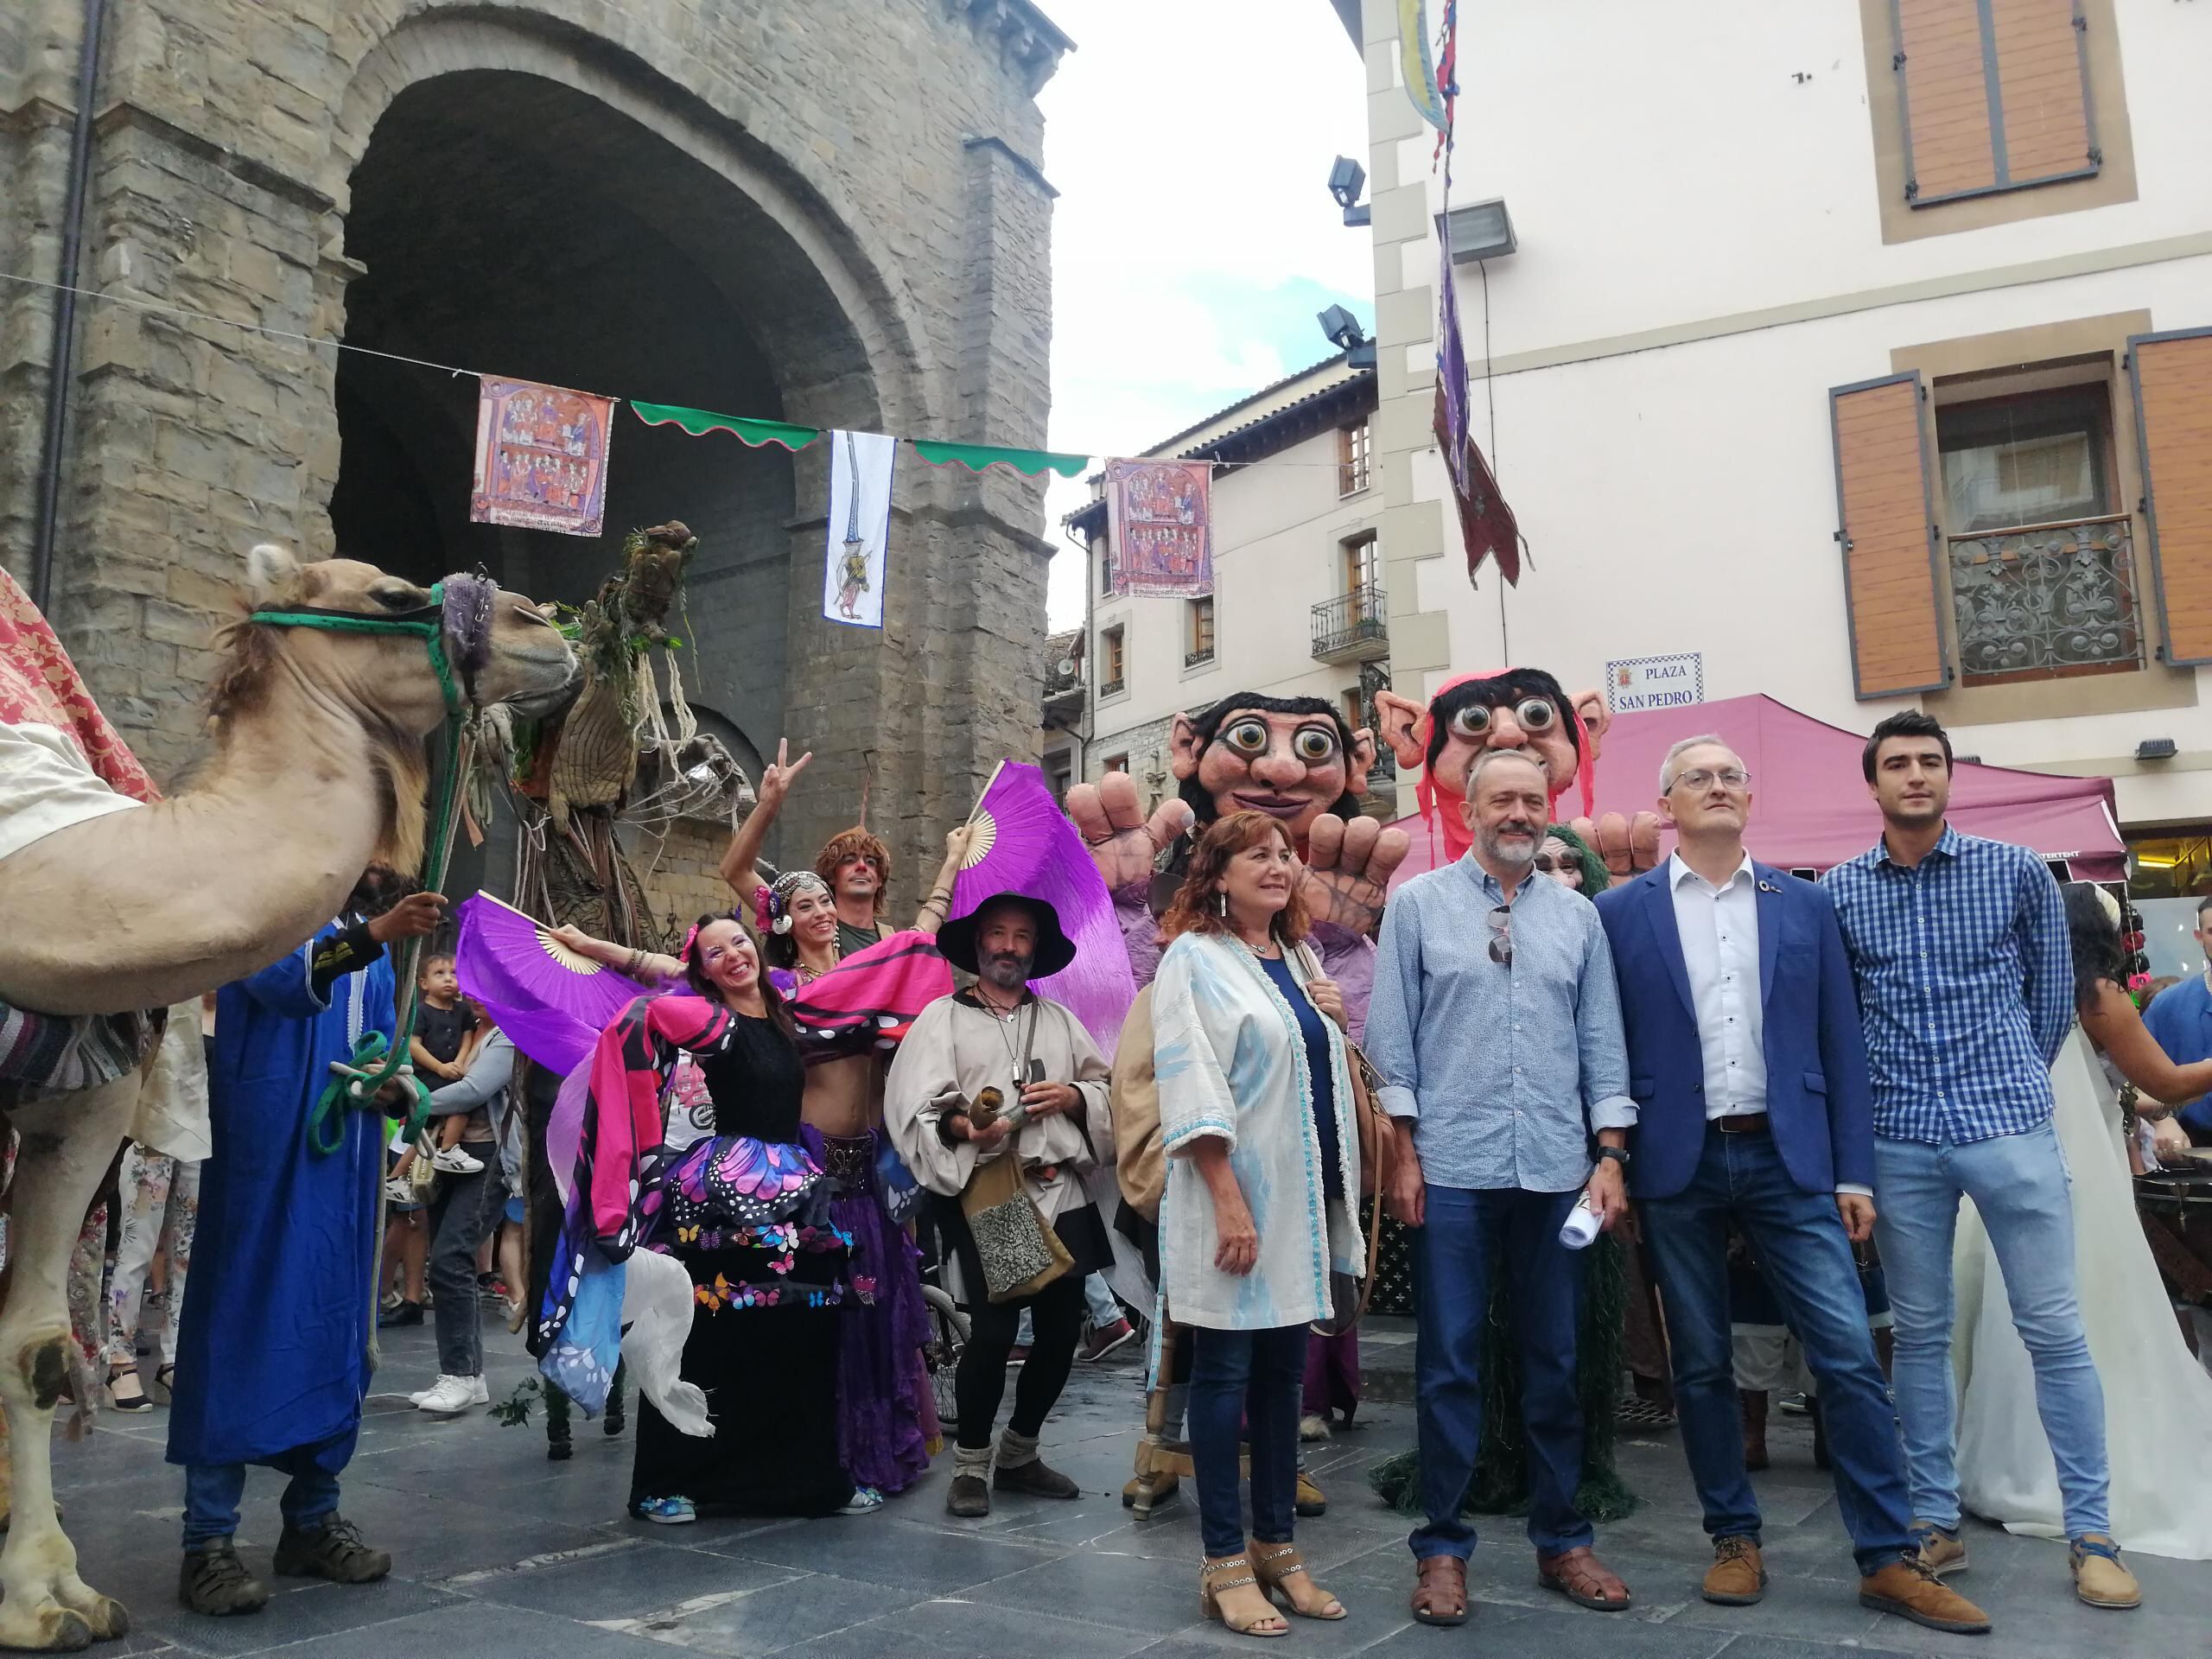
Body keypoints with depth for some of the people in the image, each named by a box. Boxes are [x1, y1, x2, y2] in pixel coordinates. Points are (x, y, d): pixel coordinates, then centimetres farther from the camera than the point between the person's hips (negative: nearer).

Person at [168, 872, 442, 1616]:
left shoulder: (372, 951, 17)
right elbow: (284, 979, -26)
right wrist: (372, 935, -43)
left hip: (344, 1164, 7)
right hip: (266, 1158, -7)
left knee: (337, 1333, 9)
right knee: (241, 1328, -6)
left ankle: (313, 1521, 19)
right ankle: (208, 1542, 1)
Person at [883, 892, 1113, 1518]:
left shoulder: (1060, 1019, 19)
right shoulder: (943, 1017, 4)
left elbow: (1108, 1088, 17)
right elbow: (912, 1106, -7)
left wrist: (1074, 1097, -3)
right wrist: (960, 1126, -26)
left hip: (1060, 1196, 5)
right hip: (985, 1195, -5)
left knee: (1062, 1329, 7)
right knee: (992, 1332, -11)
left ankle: (1018, 1454, 29)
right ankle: (970, 1463, 11)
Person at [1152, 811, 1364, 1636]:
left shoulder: (1299, 959, 15)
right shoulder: (1195, 958, -6)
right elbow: (1192, 1087, -14)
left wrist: (1337, 1023, 4)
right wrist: (1230, 1200, -21)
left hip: (1301, 1196, 7)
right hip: (1236, 1197, -7)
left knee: (1283, 1373, 11)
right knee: (1225, 1372, 1)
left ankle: (1276, 1547, 21)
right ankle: (1225, 1564, 10)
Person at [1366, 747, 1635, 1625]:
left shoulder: (1578, 916, 9)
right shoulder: (1418, 903, 1)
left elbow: (1603, 1042, 9)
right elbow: (1392, 1035, 0)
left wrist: (1609, 1157, 2)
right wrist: (1404, 1154, -4)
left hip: (1556, 1171, 3)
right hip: (1452, 1168, -3)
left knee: (1554, 1360, 11)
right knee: (1449, 1362, 4)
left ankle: (1561, 1541, 25)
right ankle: (1442, 1546, 16)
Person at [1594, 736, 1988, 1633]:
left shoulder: (1805, 904, 7)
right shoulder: (1621, 912, 1)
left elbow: (1841, 1044, 6)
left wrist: (1854, 1171, 2)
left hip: (1789, 1158, 1)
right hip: (1678, 1165, -1)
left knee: (1850, 1357, -2)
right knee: (1701, 1365, 8)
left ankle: (1889, 1559, 10)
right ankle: (1735, 1539, 23)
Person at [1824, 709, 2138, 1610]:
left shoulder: (2018, 872, 1)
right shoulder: (1837, 892, 2)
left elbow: (2053, 990, 10)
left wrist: (2015, 1080, 11)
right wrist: (1856, 1109, 6)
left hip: (2010, 1127, -1)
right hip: (1897, 1138, 1)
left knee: (2055, 1329, 2)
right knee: (1920, 1332, 9)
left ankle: (2092, 1532, 15)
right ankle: (1936, 1519, 20)